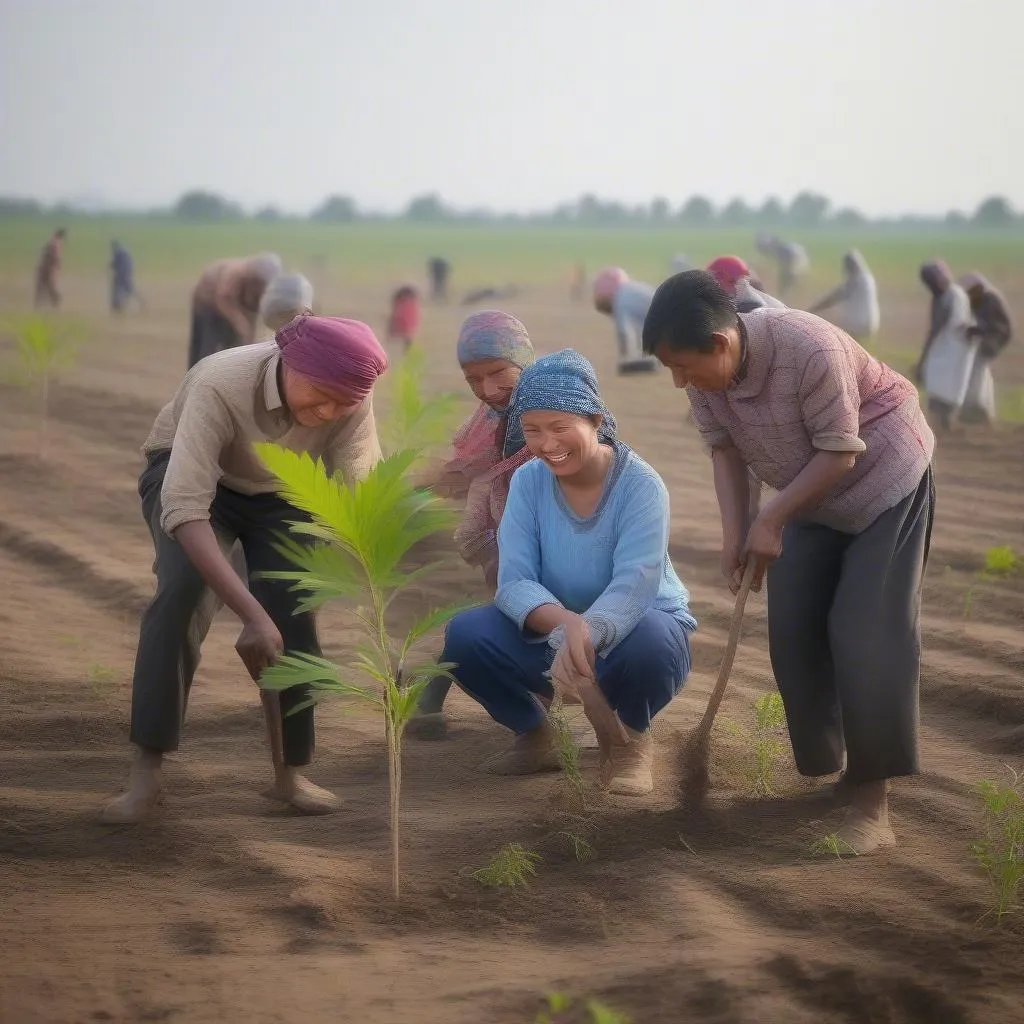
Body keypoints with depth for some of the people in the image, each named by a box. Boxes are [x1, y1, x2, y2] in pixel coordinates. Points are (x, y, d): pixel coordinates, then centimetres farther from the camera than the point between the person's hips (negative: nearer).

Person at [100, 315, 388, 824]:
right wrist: (251, 613, -53)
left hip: (282, 492, 3)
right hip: (190, 478, -3)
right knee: (182, 590, -27)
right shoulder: (221, 384, -40)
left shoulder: (351, 399, -29)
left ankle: (290, 772, 10)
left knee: (292, 613, -11)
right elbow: (185, 509, -45)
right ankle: (145, 772, -22)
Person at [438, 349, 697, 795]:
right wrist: (565, 624, -40)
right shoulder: (528, 481, -10)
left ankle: (630, 738, -3)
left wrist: (587, 634, -53)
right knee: (465, 634, -23)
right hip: (551, 631, 3)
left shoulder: (639, 484, -20)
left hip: (632, 626, -3)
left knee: (649, 642, -38)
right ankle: (535, 736, 6)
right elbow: (514, 582, -17)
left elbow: (634, 585, -32)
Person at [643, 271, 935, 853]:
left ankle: (871, 798, -8)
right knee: (793, 632, 1)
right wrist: (736, 533, -16)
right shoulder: (706, 370, -17)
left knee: (868, 636, -13)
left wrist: (770, 522, -26)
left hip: (884, 478, -7)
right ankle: (822, 772, 16)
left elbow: (840, 452, -28)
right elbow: (725, 449, -6)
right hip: (812, 495, 7)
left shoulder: (810, 349, -36)